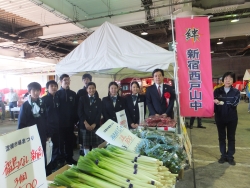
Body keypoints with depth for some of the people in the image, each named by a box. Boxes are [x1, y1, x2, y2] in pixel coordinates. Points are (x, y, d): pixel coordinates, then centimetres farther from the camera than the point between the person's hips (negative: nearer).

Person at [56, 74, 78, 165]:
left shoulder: (73, 94, 6)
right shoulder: (57, 94, -4)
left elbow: (76, 108, 6)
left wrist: (76, 120, 3)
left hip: (70, 122, 3)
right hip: (60, 123, -3)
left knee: (70, 141, 11)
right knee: (61, 142, 9)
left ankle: (69, 158, 26)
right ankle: (61, 159, 23)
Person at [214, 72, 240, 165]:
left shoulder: (236, 92, -1)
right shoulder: (217, 91, -1)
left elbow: (234, 103, -17)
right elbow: (213, 102, -12)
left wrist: (221, 102, -25)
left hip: (232, 118, 0)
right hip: (220, 118, 0)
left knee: (231, 137, 11)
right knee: (221, 137, 11)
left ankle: (230, 156, 24)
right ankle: (223, 155, 25)